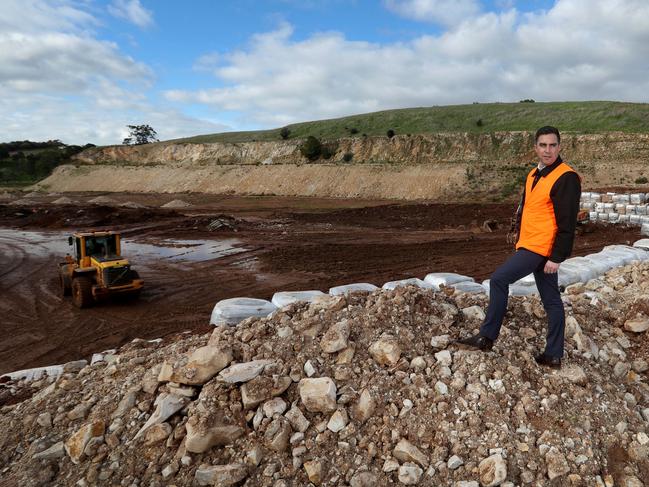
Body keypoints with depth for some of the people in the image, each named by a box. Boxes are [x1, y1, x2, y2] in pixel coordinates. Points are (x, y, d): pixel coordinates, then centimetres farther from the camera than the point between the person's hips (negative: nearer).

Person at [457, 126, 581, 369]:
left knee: (499, 279, -11)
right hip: (530, 246, 9)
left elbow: (567, 223, -18)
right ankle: (553, 355, 21)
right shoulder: (533, 175, 14)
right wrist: (519, 242, 20)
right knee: (551, 300, 12)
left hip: (541, 249, -9)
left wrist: (556, 257, -19)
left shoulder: (566, 178, -14)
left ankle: (487, 337, -1)